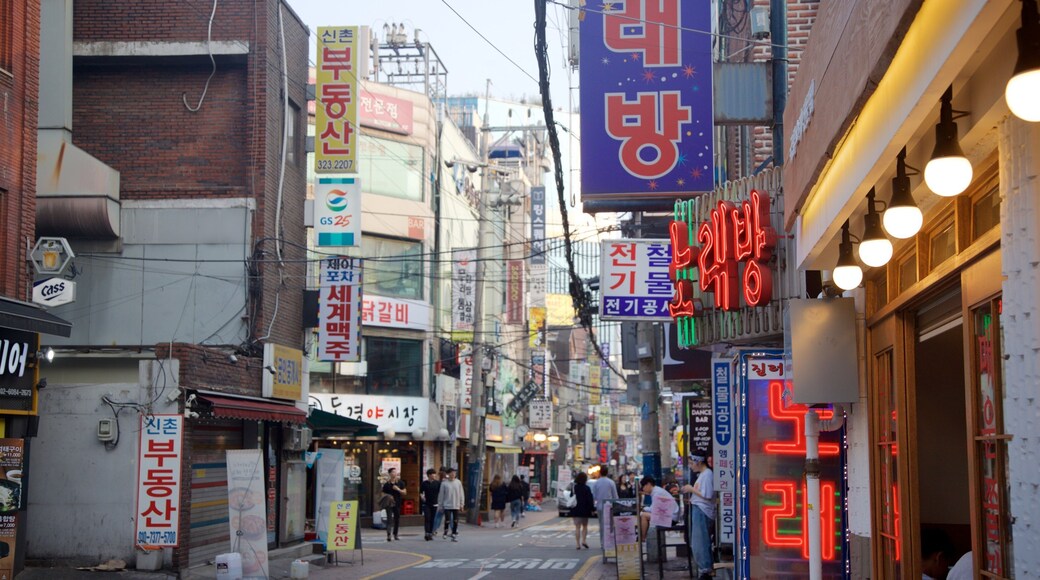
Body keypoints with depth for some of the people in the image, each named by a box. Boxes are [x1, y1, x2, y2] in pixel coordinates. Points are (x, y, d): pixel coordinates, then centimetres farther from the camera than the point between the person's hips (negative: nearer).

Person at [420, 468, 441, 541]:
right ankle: (427, 534, -15)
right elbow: (420, 492, 10)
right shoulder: (424, 483, 1)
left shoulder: (437, 483, 4)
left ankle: (430, 534, 13)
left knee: (432, 519, 6)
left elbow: (440, 492, 9)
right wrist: (422, 497, -8)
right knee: (427, 518, -11)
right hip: (426, 504, -2)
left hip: (434, 504, 2)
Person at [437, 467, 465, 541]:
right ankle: (445, 532, 16)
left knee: (455, 521, 2)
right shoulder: (444, 483, -2)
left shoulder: (458, 482, 4)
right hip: (447, 505, -2)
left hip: (456, 506, 2)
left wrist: (462, 503, 5)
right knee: (447, 520, -8)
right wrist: (440, 505, 3)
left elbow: (461, 493, 9)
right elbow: (441, 495, 3)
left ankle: (454, 535, 11)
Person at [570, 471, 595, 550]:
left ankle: (578, 544, 1)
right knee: (585, 526, 14)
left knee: (577, 527, 5)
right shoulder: (586, 488, -9)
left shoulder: (574, 487, 1)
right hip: (585, 510, -2)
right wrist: (592, 508, -1)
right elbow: (590, 500, -10)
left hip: (575, 510, 2)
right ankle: (584, 540, -1)